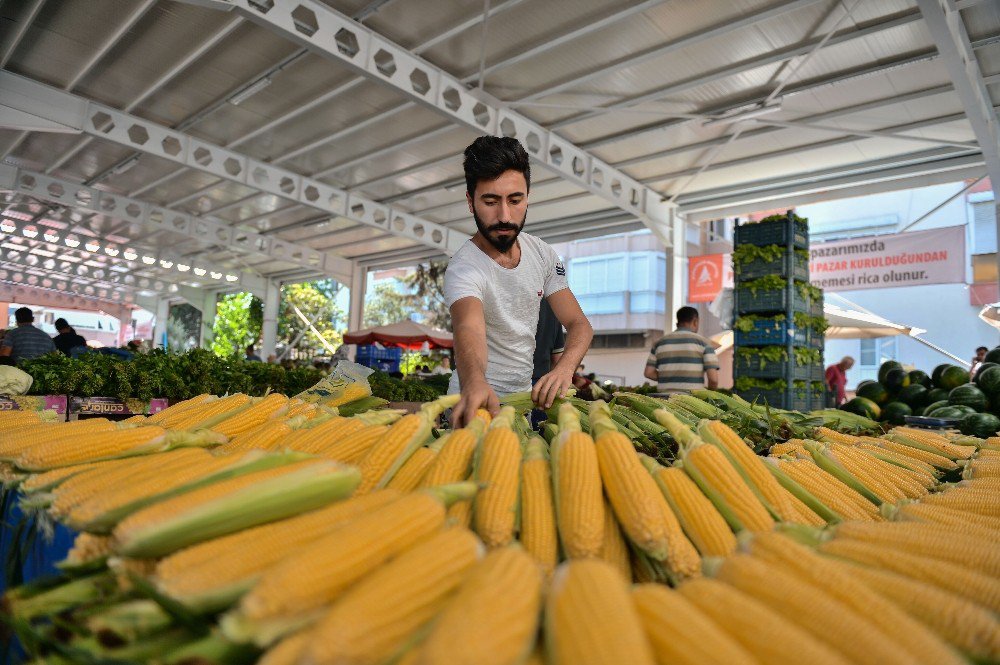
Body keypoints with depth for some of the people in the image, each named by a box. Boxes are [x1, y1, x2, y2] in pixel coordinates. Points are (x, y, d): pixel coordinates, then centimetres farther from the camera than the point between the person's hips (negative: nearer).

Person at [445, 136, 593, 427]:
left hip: (524, 394, 5)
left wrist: (564, 368, -26)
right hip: (480, 397, -5)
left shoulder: (542, 253, -2)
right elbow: (469, 329, -41)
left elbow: (579, 324, -4)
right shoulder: (463, 268, -21)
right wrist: (475, 383, -63)